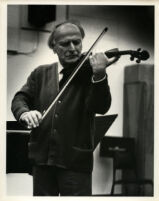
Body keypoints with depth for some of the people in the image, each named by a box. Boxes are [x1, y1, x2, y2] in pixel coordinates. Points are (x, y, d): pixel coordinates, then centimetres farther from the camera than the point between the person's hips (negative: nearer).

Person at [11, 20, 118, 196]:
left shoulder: (89, 72, 0)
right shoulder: (41, 74, 11)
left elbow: (100, 107, -13)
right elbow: (19, 99, 5)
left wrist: (99, 76, -31)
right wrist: (24, 112, -19)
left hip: (75, 161, -3)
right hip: (42, 157, 4)